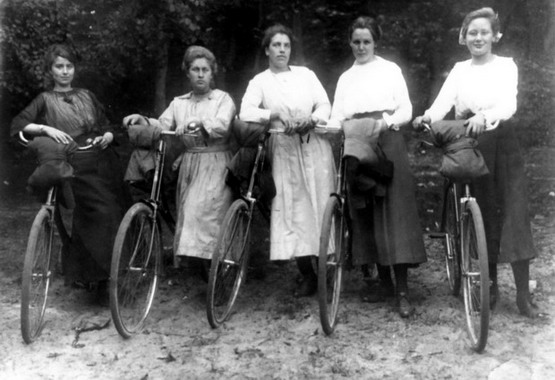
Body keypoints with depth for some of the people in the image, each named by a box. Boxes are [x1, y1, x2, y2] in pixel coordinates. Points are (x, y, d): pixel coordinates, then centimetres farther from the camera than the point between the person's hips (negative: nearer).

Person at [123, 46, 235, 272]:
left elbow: (222, 125, -15)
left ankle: (209, 263, -9)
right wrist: (142, 120, -17)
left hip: (215, 166, -4)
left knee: (205, 211, -16)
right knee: (187, 211, 1)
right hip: (189, 165, 5)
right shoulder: (179, 103, 15)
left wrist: (198, 121, -32)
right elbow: (161, 127, 2)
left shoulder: (223, 99, 3)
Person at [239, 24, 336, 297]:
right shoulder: (259, 82, 7)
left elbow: (325, 105, 6)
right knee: (290, 210, -4)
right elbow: (246, 111, -9)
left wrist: (311, 119, -15)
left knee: (319, 205, -1)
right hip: (284, 149, -1)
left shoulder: (306, 74, 14)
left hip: (315, 146, 1)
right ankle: (307, 275, 6)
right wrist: (275, 115, -24)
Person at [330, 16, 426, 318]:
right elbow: (336, 117, 12)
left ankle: (402, 290, -8)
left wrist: (387, 121, -18)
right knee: (365, 214, 4)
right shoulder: (345, 78, 19)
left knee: (394, 211, -10)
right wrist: (333, 125, -12)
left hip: (387, 143, -4)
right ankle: (384, 282, 15)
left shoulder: (390, 69, 10)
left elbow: (406, 110, 2)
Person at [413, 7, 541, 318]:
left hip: (502, 144, -2)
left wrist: (484, 116, -37)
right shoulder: (459, 70, 12)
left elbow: (509, 104, -15)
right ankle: (491, 284, 18)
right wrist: (427, 117, -29)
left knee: (513, 214, -7)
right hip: (469, 146, 2)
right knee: (483, 215, 6)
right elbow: (443, 101, -6)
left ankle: (523, 292, -3)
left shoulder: (506, 65, 3)